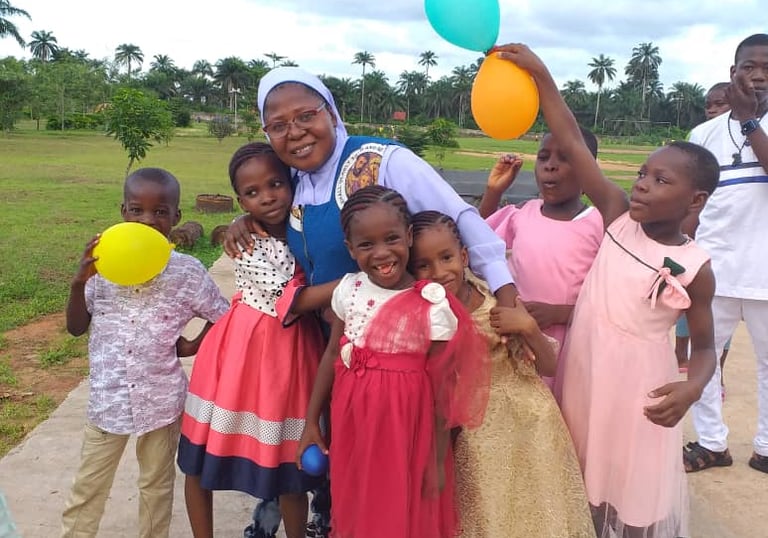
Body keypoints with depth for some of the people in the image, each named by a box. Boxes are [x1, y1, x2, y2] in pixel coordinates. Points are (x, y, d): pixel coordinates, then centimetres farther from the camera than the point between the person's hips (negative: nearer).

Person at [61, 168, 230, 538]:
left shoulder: (187, 272, -10)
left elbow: (224, 318, 2)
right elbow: (75, 328, -2)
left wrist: (193, 346, -6)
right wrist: (79, 282, -16)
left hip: (162, 399, -1)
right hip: (107, 397, 1)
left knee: (157, 484, 18)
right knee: (87, 487, 14)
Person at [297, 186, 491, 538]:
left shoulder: (432, 306, -17)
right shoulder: (348, 290, -5)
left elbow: (442, 389, -11)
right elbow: (332, 355, 6)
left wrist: (437, 461, -7)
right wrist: (311, 421, 9)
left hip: (405, 426, -4)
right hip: (352, 421, 4)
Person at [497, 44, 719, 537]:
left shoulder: (694, 267, -10)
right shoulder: (620, 216, -4)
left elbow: (704, 346, -1)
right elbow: (573, 142, -9)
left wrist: (692, 388, -22)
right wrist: (539, 73, -13)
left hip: (637, 388, -3)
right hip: (582, 376, 3)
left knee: (635, 494, 11)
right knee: (583, 487, 18)